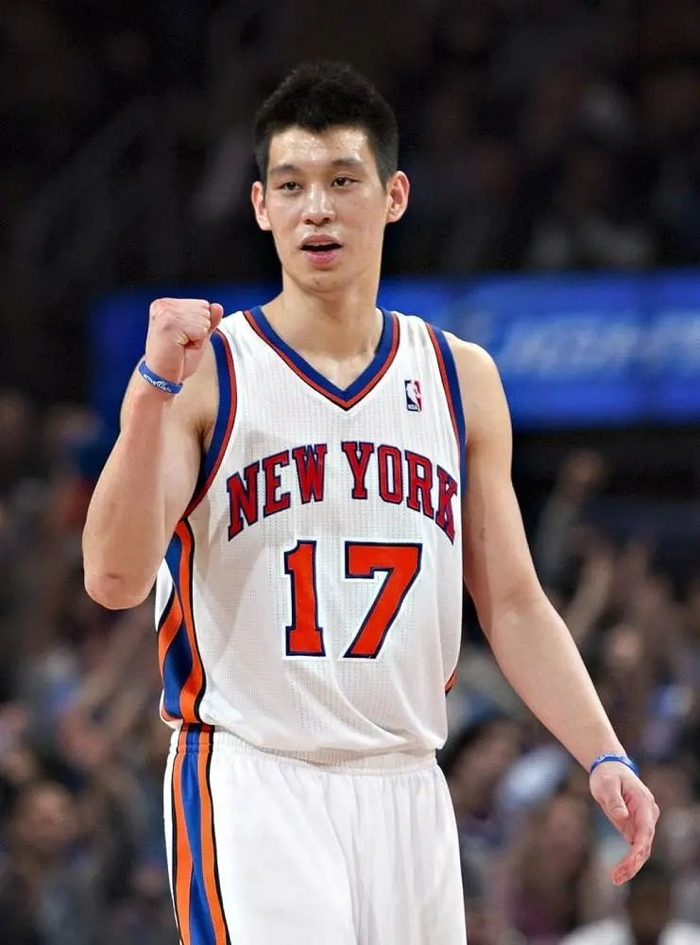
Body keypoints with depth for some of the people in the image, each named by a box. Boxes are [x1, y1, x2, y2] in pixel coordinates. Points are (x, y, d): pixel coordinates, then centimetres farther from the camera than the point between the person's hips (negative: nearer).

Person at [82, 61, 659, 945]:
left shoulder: (461, 378, 10)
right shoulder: (206, 372, -3)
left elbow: (512, 604, 12)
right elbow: (115, 579, -13)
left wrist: (602, 755, 1)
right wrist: (155, 388, -22)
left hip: (405, 789, 5)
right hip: (251, 784, -4)